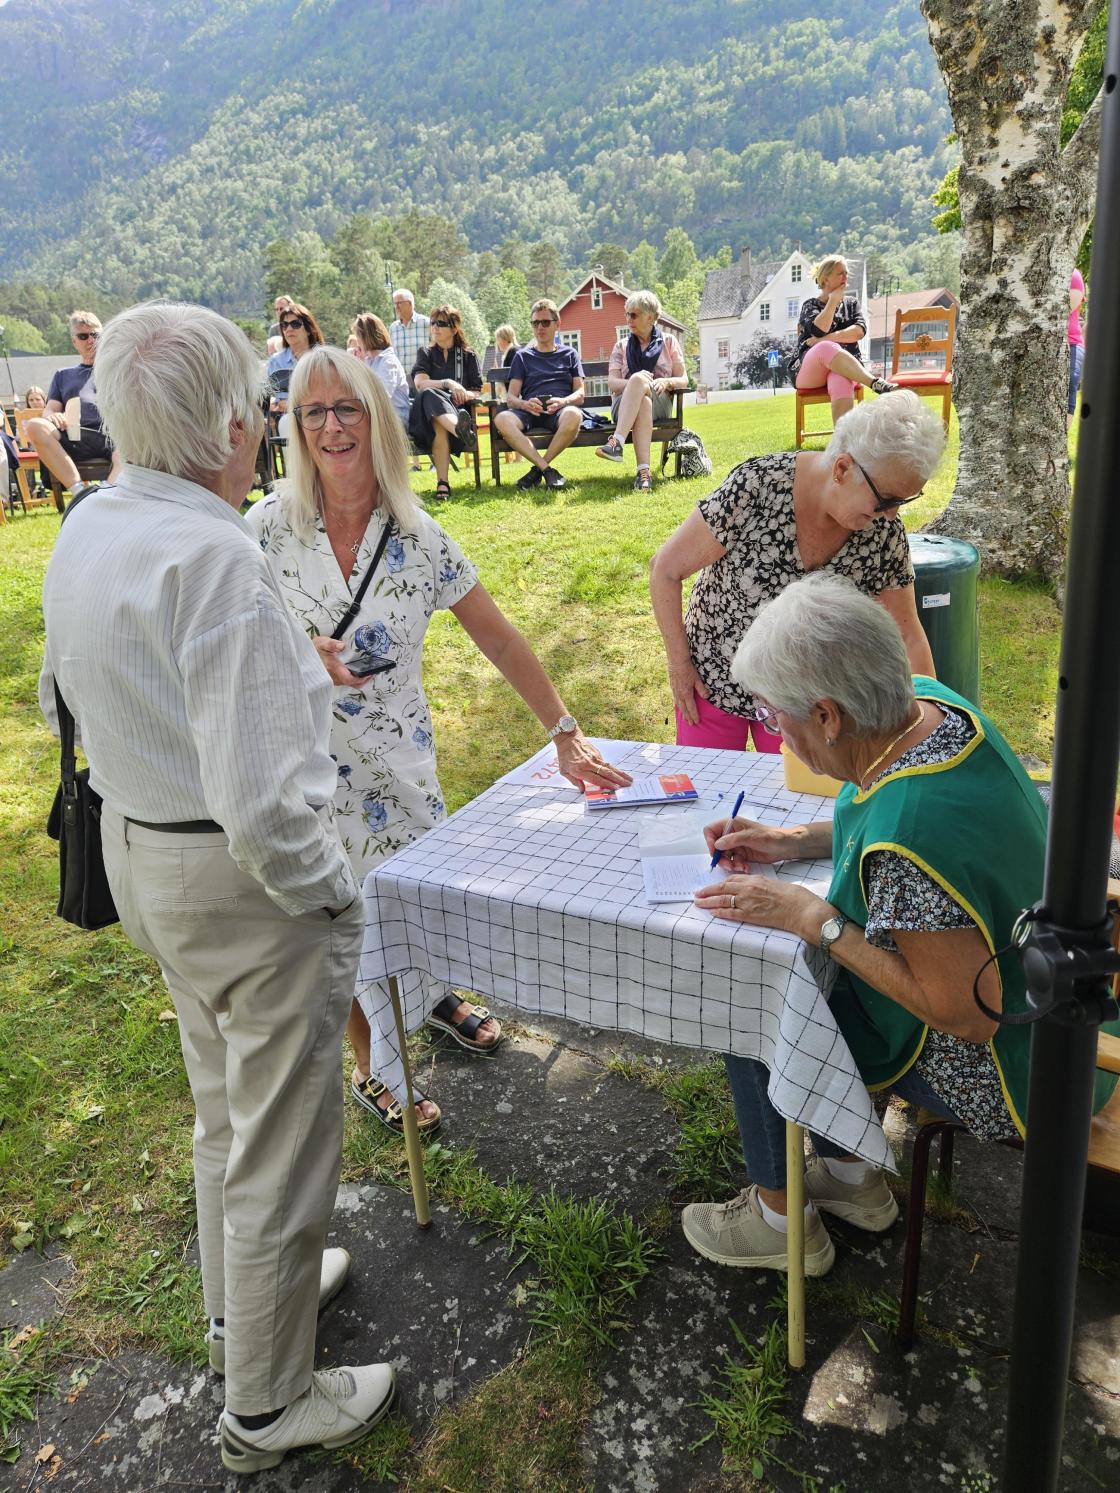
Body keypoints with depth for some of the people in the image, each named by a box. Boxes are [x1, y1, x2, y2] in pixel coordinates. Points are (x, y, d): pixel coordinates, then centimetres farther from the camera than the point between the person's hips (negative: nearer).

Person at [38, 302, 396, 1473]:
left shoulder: (82, 532, 2)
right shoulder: (213, 557, -27)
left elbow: (64, 696, 16)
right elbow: (263, 803, -31)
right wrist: (334, 897, -15)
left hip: (138, 849, 9)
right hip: (243, 885, -9)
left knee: (223, 1111, 28)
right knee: (280, 1144, 11)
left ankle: (243, 1302, 52)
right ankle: (267, 1405, 34)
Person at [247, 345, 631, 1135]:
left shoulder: (418, 536, -7)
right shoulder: (269, 525, -10)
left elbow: (501, 641, -5)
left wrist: (567, 734, -8)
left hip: (400, 752, 2)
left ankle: (434, 991, 52)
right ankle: (373, 1071, 32)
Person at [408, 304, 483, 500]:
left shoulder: (467, 355, 20)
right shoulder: (425, 354, 21)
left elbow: (477, 392, 15)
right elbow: (419, 383, 0)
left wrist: (465, 395, -9)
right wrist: (448, 384, -16)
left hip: (457, 409, 0)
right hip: (427, 411, 0)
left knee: (439, 424, -40)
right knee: (429, 395, -39)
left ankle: (442, 482, -53)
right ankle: (461, 431, -67)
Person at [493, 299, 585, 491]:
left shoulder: (569, 354, 23)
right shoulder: (523, 356, 22)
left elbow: (580, 394, 12)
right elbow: (511, 398, 11)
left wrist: (563, 401, -13)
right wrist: (525, 404, -14)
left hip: (560, 410, 0)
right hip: (529, 410, 1)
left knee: (573, 415, -39)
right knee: (502, 419, -35)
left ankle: (538, 469, -23)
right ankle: (547, 470, -33)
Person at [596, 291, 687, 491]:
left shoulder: (669, 341, 17)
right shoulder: (622, 346, 19)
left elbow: (683, 381, 10)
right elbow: (612, 382, 4)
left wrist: (666, 381, -14)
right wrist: (634, 383, -19)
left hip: (660, 403, -1)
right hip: (623, 405, 1)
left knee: (639, 380, -34)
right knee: (643, 401, -38)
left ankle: (617, 442, -50)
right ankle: (644, 471, -54)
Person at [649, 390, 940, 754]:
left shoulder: (885, 533, -14)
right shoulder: (755, 488, -26)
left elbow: (907, 637, -3)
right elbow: (665, 569, -16)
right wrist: (679, 665, -11)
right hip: (712, 681, -2)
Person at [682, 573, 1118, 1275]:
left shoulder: (909, 846, -40)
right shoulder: (927, 701, -12)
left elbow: (965, 1013, -29)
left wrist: (811, 917, -26)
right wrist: (793, 840, -1)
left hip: (997, 1062, -8)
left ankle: (780, 1220, 25)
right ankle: (853, 1178, 32)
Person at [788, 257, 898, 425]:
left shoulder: (851, 302, 23)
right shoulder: (810, 305, 15)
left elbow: (859, 332, 1)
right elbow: (819, 330, -9)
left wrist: (825, 339, -8)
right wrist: (833, 300, 0)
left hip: (845, 365, 1)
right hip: (809, 370, -1)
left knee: (842, 383, -39)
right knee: (827, 348, -39)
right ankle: (876, 383, -50)